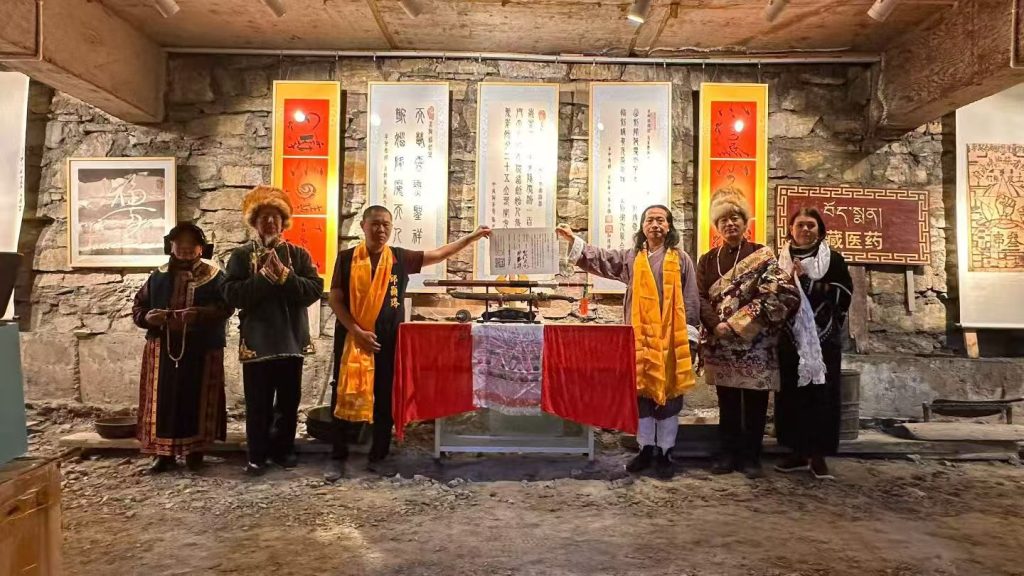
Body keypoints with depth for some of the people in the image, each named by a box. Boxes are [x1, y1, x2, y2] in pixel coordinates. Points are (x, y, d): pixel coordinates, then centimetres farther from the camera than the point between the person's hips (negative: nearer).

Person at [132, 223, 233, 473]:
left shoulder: (214, 276, 2)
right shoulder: (158, 276, 12)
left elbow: (225, 307, -10)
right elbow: (138, 306, 12)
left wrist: (199, 314, -27)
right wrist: (148, 317, -11)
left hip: (201, 349, -2)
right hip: (163, 348, 3)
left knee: (196, 399, 2)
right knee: (164, 399, 4)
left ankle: (195, 450, 14)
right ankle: (164, 452, 13)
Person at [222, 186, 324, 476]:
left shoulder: (299, 254, 5)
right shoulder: (241, 255, 2)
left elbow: (315, 289, -7)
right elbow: (232, 294, -10)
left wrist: (285, 276, -17)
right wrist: (264, 276, -18)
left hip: (291, 338, 2)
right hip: (257, 339, -1)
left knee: (289, 400, 11)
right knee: (258, 403, 6)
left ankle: (283, 449, 27)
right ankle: (257, 455, 19)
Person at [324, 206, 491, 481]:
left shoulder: (400, 258, 2)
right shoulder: (347, 258, -3)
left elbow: (438, 254, 7)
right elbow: (335, 299, -4)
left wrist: (472, 237, 4)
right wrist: (357, 331, -14)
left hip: (389, 339, 2)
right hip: (352, 337, -2)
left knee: (386, 398, 7)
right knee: (345, 396, 3)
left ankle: (379, 456, 22)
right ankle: (338, 456, 16)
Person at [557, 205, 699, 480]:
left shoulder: (681, 259, 4)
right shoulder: (630, 257, 11)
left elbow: (691, 299, 2)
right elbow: (600, 258, 3)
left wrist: (690, 336, -4)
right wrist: (574, 239, -10)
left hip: (670, 337, -2)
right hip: (640, 337, 2)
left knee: (668, 395, 4)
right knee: (641, 394, 8)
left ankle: (665, 453, 16)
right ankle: (646, 449, 22)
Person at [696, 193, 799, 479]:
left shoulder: (762, 255, 0)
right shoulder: (708, 261, 9)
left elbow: (777, 295, -12)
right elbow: (702, 301, 4)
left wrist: (735, 325, -16)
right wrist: (717, 327, -14)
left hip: (756, 344, -2)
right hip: (721, 345, 3)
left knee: (755, 405, 5)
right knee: (727, 404, 10)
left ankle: (751, 457, 17)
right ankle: (729, 454, 21)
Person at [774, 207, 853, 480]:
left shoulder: (834, 259, 2)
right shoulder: (780, 260, 9)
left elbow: (844, 295, -8)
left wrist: (807, 281, -13)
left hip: (824, 339, -2)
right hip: (790, 339, 2)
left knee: (822, 394, 0)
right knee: (791, 394, 4)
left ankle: (819, 455, 10)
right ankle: (799, 452, 15)